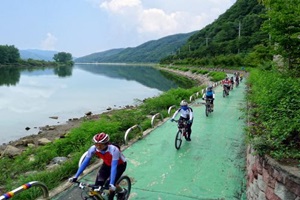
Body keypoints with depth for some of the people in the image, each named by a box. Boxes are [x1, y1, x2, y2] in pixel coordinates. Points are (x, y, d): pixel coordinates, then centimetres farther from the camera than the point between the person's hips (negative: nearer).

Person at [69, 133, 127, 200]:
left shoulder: (113, 150, -39)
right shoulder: (93, 149, -26)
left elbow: (114, 167, -41)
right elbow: (85, 162, -21)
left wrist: (111, 184, -48)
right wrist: (75, 177, -26)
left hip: (119, 165, -4)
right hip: (107, 164, 4)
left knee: (111, 186, -14)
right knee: (97, 185, -10)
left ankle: (122, 191, 16)